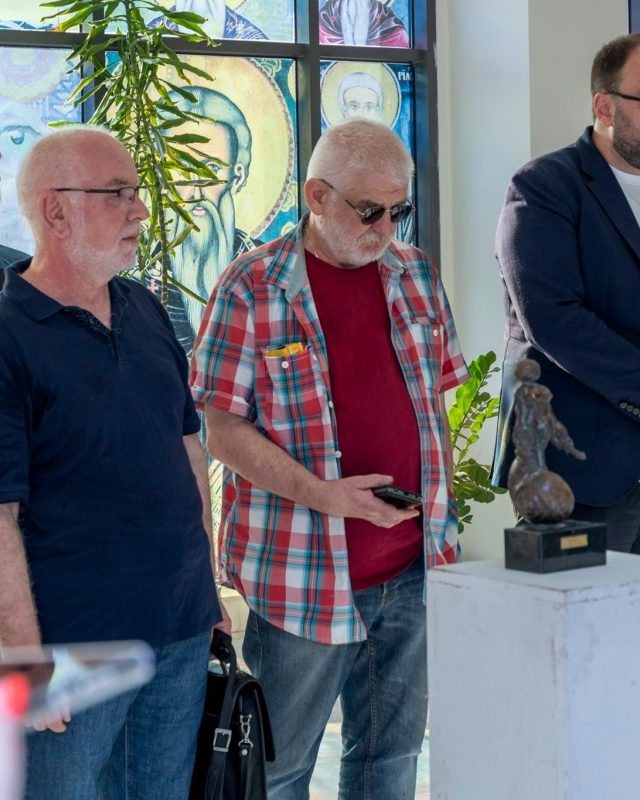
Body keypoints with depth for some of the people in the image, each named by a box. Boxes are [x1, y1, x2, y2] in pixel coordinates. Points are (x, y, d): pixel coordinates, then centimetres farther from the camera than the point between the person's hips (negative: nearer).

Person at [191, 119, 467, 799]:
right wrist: (323, 495, -21)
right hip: (301, 577, -5)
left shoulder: (415, 274, 8)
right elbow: (223, 430, -10)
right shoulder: (251, 288, -8)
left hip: (411, 565, 5)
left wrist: (442, 508, 9)